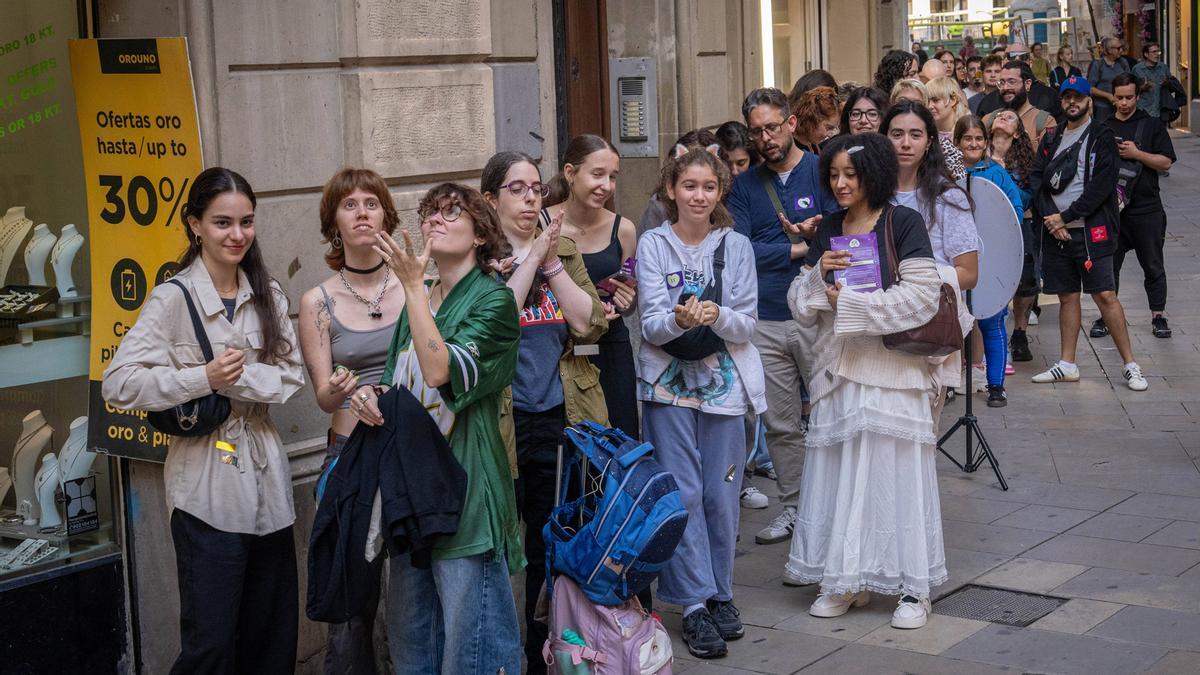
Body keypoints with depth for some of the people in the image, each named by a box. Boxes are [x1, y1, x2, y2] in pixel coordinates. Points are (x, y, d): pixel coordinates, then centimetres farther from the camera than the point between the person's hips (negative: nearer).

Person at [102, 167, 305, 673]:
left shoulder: (268, 295, 8)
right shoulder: (174, 299, -8)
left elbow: (292, 376, 1)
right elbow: (117, 384, -15)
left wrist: (240, 377, -15)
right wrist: (204, 378, -20)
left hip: (267, 479, 6)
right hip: (207, 491, -5)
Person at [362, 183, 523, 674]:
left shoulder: (494, 300, -8)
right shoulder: (418, 298, 12)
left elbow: (442, 372, -23)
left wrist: (412, 284, -21)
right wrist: (371, 395, -2)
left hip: (464, 486, -7)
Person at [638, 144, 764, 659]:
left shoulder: (736, 245, 4)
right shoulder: (653, 244, -1)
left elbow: (747, 324, -1)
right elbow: (651, 325, -7)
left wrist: (718, 316, -22)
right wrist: (679, 320, -29)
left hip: (723, 381, 2)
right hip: (669, 382, -1)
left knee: (722, 495, 5)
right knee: (683, 494, -3)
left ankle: (719, 593, 22)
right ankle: (695, 603, 4)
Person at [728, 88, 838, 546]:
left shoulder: (822, 170, 1)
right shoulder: (745, 186, 9)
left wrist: (814, 231, -18)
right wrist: (799, 248, -12)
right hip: (766, 321, 3)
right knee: (780, 424, 10)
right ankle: (793, 507, 22)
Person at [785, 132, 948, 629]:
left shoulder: (903, 223, -3)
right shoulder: (827, 230, 13)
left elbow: (922, 296, -13)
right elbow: (801, 305, 12)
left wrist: (850, 302, -12)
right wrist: (819, 274, -8)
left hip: (890, 369, -5)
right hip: (837, 367, 5)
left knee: (896, 473, -3)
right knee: (839, 472, 5)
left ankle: (913, 587, 6)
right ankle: (845, 579, 15)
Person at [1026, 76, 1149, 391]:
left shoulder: (1101, 137, 0)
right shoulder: (1051, 140, 16)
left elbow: (1102, 185, -10)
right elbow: (1036, 181, 8)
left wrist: (1066, 217, -13)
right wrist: (1049, 219, -8)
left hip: (1091, 231, -5)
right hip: (1055, 233, 5)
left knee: (1105, 294, -9)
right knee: (1067, 296, 9)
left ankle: (1130, 365, -5)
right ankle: (1067, 365, 16)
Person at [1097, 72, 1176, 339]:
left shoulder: (1152, 125, 2)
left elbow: (1166, 162, -4)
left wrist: (1136, 153, -14)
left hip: (1146, 209, -2)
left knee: (1153, 266, 6)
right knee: (1108, 265, 7)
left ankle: (1158, 315, 15)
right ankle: (1106, 316, 17)